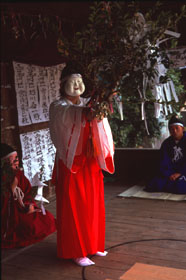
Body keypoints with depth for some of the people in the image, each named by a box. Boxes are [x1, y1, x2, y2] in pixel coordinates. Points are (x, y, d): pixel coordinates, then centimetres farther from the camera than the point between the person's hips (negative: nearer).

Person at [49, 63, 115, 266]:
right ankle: (76, 252, 12)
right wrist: (85, 112, -46)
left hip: (90, 162, 5)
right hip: (70, 163, -5)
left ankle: (92, 245, 28)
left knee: (93, 205, 12)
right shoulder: (57, 107, -2)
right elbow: (68, 114, -26)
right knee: (73, 208, 1)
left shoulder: (88, 104, 11)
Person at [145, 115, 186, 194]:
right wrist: (169, 175, -14)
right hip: (170, 172, 3)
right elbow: (164, 162, 2)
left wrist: (180, 173, -18)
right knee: (151, 186, -19)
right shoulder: (166, 143, 10)